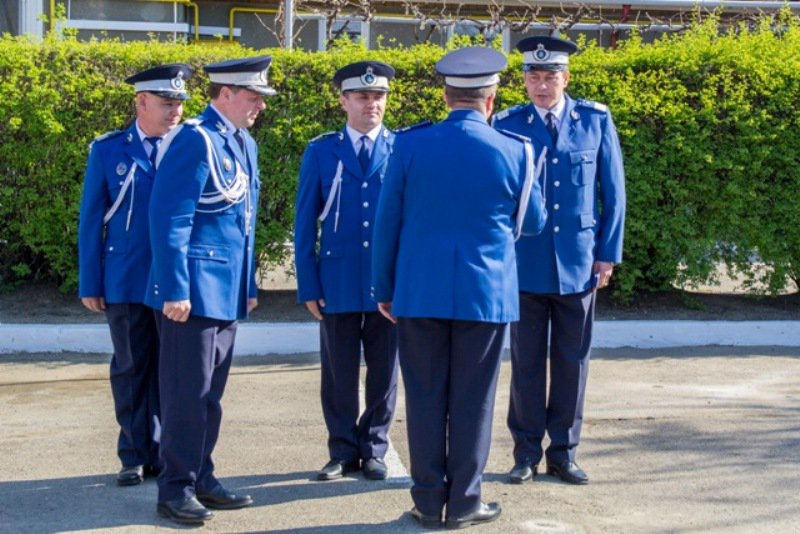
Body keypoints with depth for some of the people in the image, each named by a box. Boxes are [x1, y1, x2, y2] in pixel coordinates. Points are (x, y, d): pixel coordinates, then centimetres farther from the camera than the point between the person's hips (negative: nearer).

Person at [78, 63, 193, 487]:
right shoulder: (108, 150, 1)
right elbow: (91, 219, 3)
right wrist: (89, 284, -1)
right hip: (126, 282, -1)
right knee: (131, 369, 7)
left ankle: (163, 453, 15)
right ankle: (134, 456, 17)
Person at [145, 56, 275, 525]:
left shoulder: (245, 144, 13)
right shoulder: (195, 141, -14)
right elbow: (169, 220, -18)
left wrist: (249, 285, 17)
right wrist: (175, 290, -20)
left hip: (228, 292, 8)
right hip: (195, 291, -8)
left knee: (211, 393, 14)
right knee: (187, 393, -2)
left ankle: (201, 479, 23)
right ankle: (176, 488, 8)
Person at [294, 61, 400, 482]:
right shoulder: (321, 152, 4)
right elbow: (305, 223, 4)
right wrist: (308, 286, -1)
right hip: (338, 283, 0)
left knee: (384, 370, 8)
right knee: (339, 372, 6)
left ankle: (374, 450, 21)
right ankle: (343, 451, 19)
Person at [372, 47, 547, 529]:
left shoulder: (411, 145, -3)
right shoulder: (514, 152, -4)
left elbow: (387, 223, 2)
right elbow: (533, 222, 9)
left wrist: (385, 289, 11)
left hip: (419, 291, 1)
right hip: (486, 292, -1)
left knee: (425, 398, 8)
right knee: (472, 400, 7)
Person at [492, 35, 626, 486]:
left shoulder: (596, 121, 1)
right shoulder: (507, 126, 0)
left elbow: (613, 191, 5)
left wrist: (608, 254, 1)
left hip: (579, 264, 1)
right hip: (525, 263, -1)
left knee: (572, 362, 8)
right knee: (526, 361, 6)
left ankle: (564, 452, 19)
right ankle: (527, 452, 17)